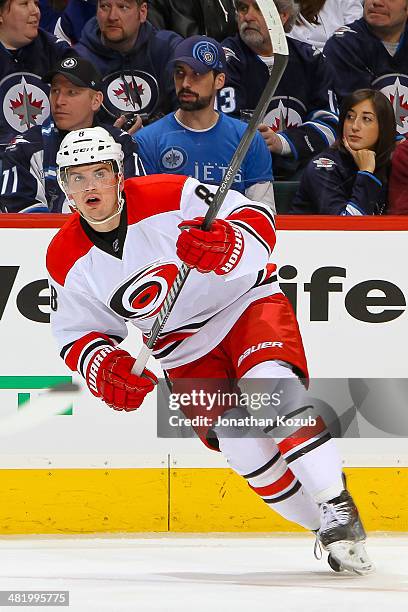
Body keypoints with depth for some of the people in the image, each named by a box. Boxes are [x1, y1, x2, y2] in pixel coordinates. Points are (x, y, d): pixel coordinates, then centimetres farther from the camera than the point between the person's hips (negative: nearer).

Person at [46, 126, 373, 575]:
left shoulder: (169, 197, -20)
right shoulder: (66, 260, -7)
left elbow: (257, 220, -20)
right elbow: (77, 334, 4)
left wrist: (225, 245, -42)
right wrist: (103, 367, -18)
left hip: (246, 303, -3)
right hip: (185, 350, 3)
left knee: (272, 383, -31)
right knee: (237, 438, -17)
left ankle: (338, 510, -25)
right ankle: (324, 527, -4)